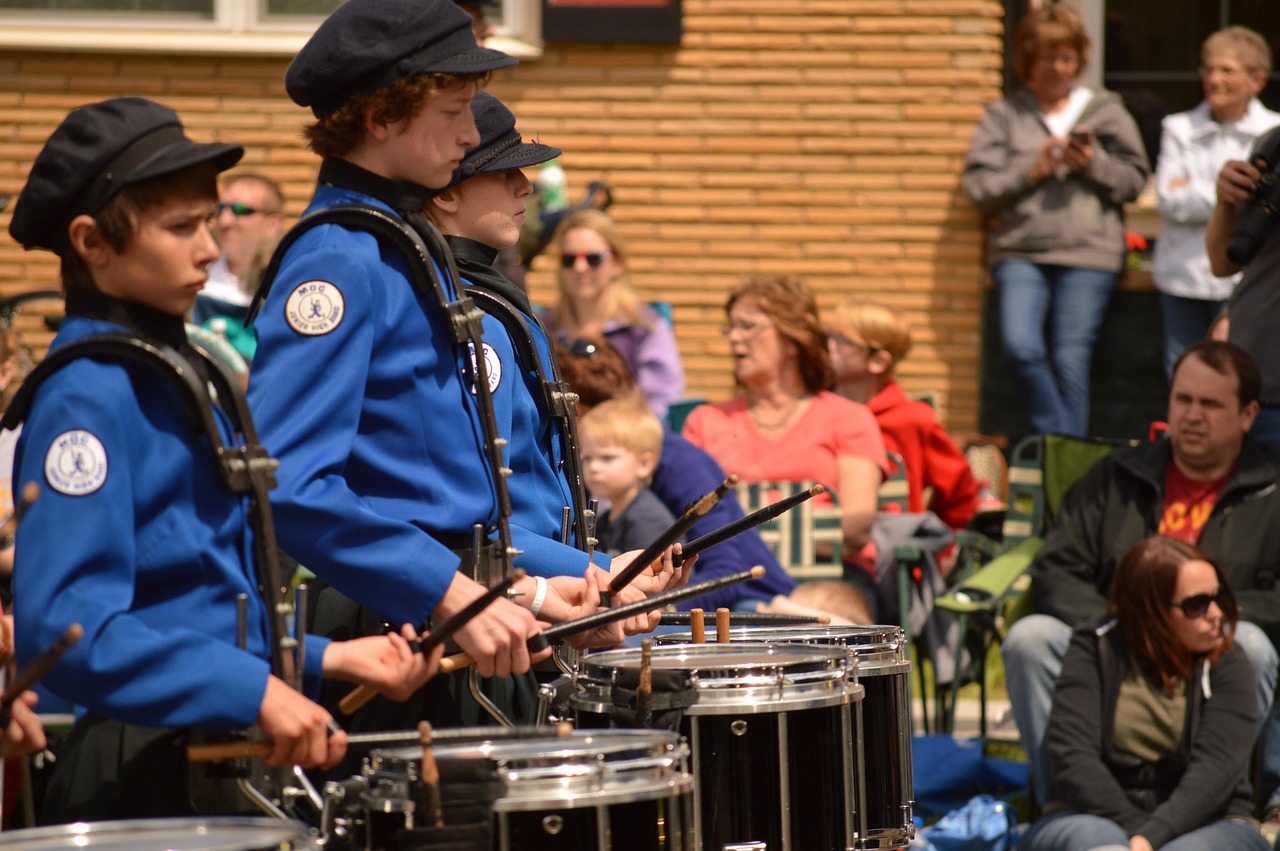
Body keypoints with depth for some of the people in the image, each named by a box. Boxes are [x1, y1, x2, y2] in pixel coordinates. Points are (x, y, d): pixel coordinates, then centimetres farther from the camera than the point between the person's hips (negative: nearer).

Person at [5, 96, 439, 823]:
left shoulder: (184, 377, 15)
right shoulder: (87, 395, -14)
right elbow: (65, 630, -24)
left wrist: (327, 661, 11)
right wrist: (252, 689, -28)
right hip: (143, 782, -9)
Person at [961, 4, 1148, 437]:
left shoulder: (1106, 110, 12)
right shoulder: (1004, 114, 11)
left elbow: (1134, 179, 9)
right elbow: (977, 186, 3)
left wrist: (1093, 163, -8)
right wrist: (1031, 171, -9)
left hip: (1088, 253, -1)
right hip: (1019, 250, 1)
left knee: (1070, 359, -6)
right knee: (1021, 346, -19)